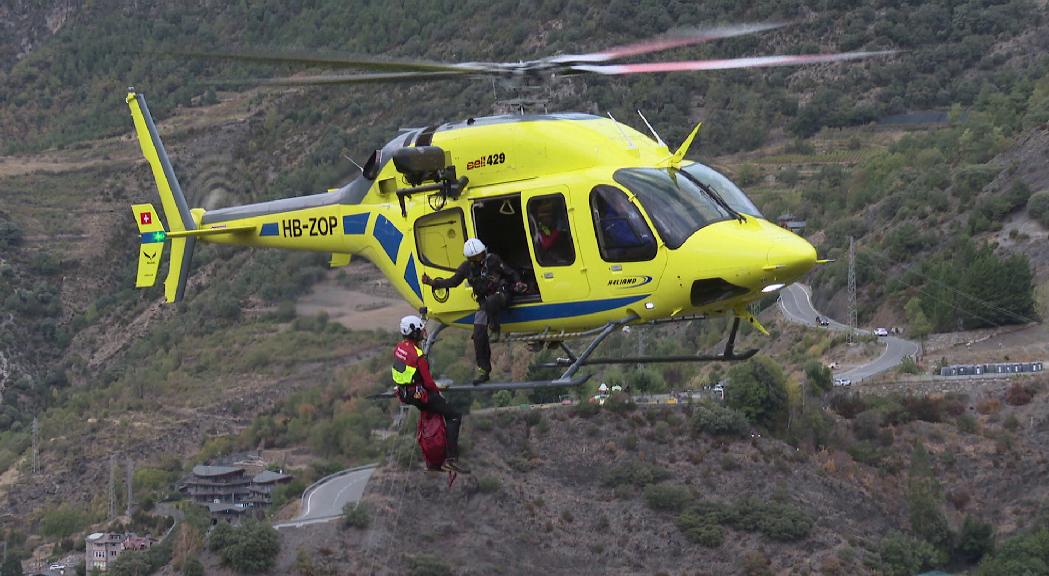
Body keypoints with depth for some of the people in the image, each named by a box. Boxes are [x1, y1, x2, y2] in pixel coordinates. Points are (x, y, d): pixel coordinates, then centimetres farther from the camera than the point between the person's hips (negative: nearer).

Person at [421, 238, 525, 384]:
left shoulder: (493, 260, -11)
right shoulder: (467, 267, 1)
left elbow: (511, 273, -2)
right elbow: (453, 282, 11)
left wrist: (518, 283, -21)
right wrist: (433, 282, 4)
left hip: (501, 295, -5)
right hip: (484, 301, 5)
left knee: (490, 302, -42)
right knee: (479, 334, -7)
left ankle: (495, 331, -18)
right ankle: (483, 370, 1)